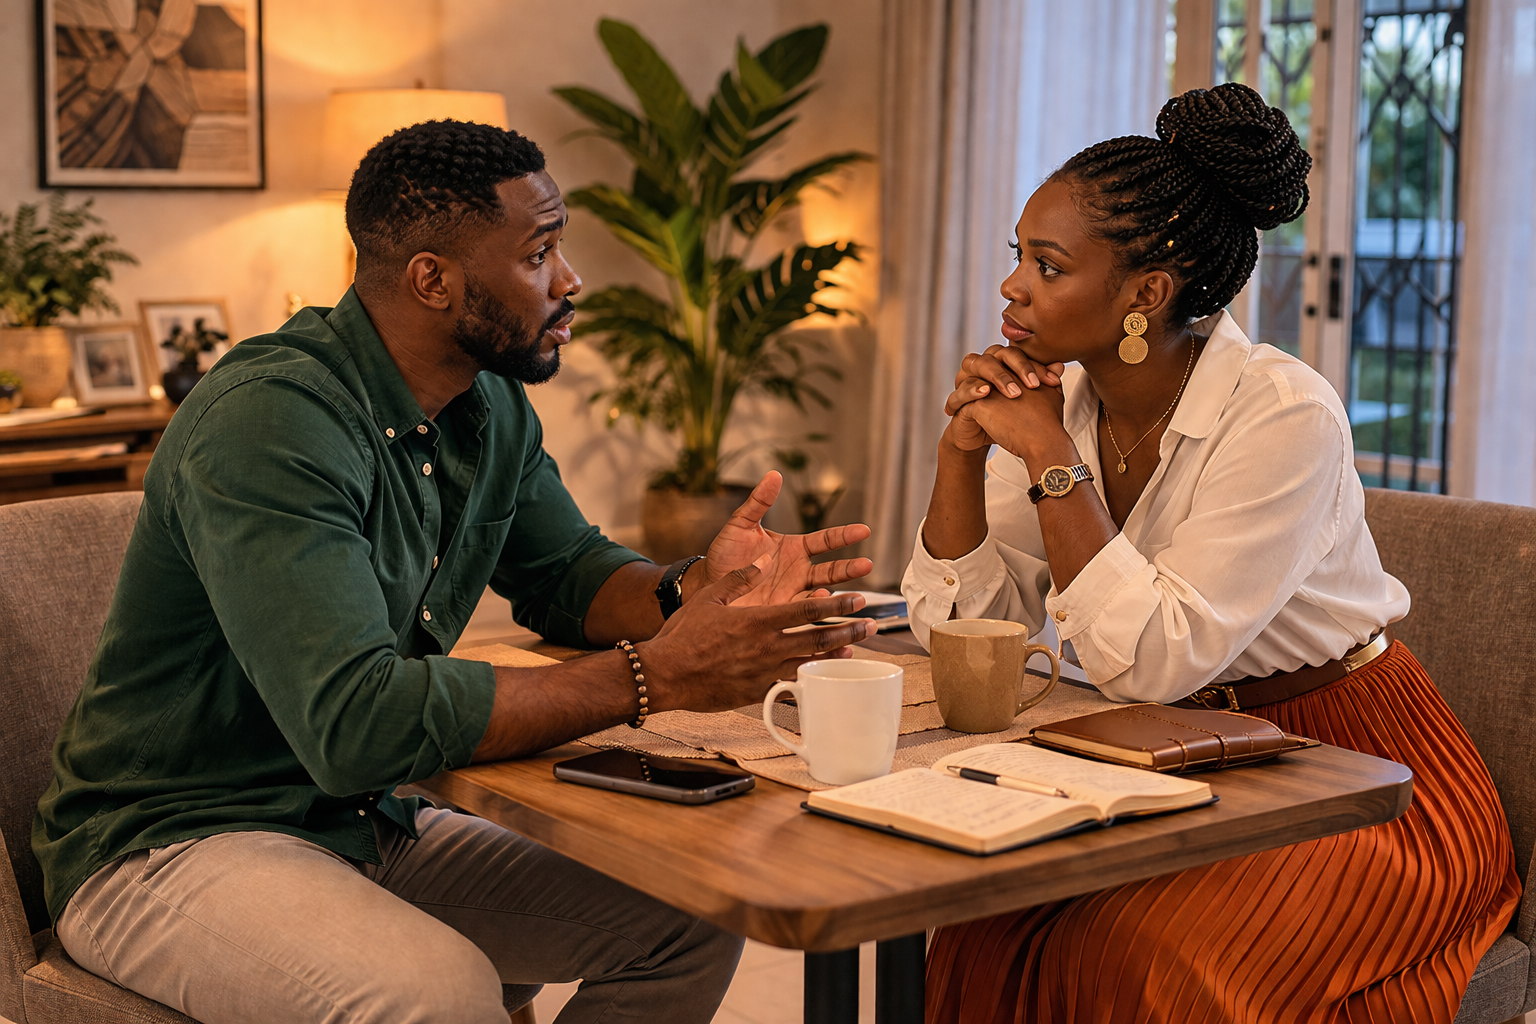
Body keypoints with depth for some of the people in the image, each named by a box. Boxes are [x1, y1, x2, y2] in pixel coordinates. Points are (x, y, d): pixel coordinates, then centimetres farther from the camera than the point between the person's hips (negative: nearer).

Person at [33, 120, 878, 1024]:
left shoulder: (494, 407, 3)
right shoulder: (268, 423, -26)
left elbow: (568, 570, 14)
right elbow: (354, 721, -35)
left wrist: (691, 593, -10)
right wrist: (653, 677, -32)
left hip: (372, 827, 8)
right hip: (170, 844, -8)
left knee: (689, 928, -3)